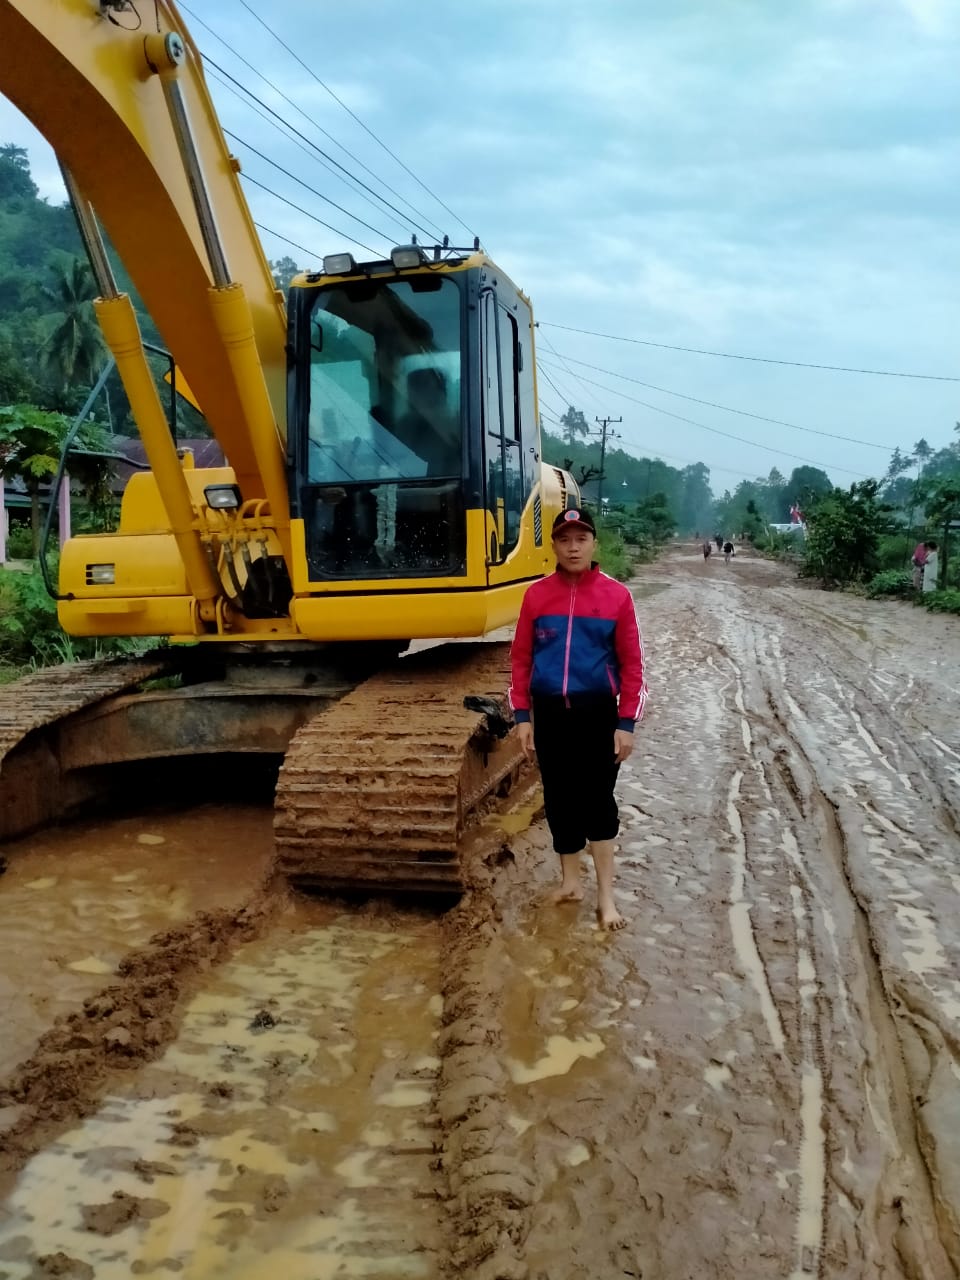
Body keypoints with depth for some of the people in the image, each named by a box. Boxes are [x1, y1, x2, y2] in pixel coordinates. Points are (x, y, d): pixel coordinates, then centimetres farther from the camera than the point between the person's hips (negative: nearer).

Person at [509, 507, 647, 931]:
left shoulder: (616, 595, -5)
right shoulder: (536, 595, 0)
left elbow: (631, 664, -3)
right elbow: (521, 658, 3)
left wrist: (627, 723, -6)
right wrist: (522, 716, -1)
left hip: (597, 712, -2)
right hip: (550, 712, 2)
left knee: (598, 801, 3)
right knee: (560, 800, 12)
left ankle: (606, 896, 13)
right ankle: (570, 880, 28)